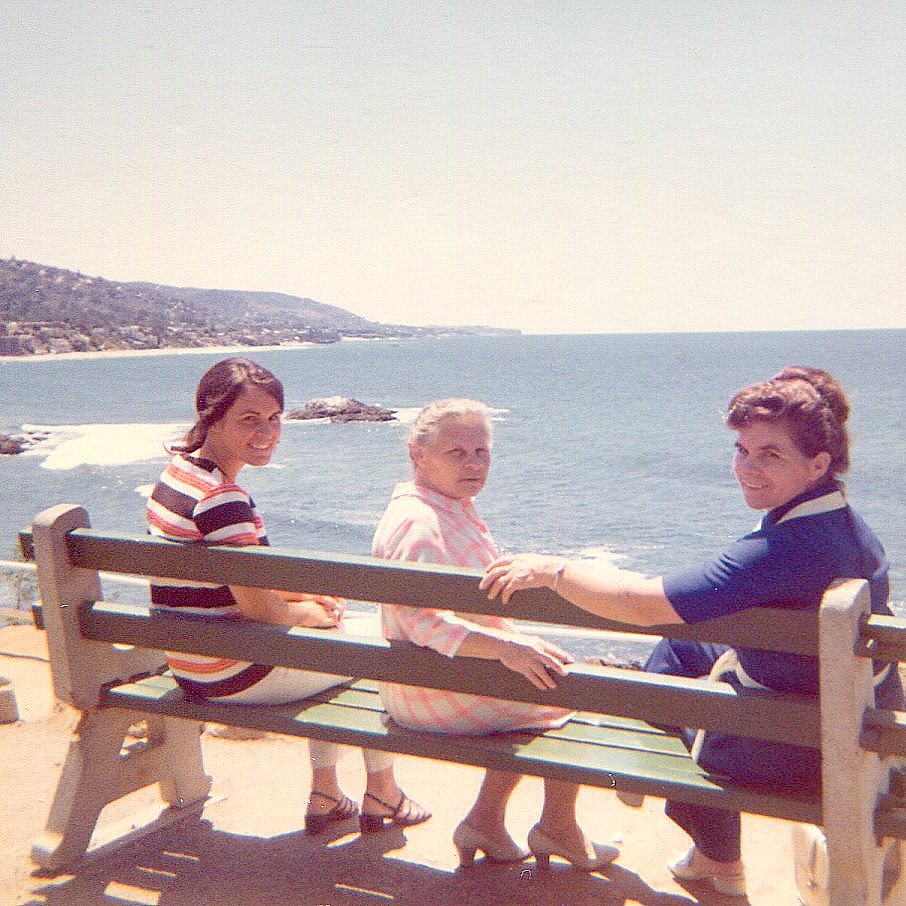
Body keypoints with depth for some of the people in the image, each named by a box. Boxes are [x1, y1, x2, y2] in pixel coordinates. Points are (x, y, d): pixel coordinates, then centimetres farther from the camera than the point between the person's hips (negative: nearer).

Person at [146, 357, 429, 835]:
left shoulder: (180, 471, 5)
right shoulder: (221, 498, -26)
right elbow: (257, 606, -25)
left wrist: (308, 595, 6)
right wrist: (307, 612, -4)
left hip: (192, 666, 9)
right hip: (236, 677, -9)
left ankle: (325, 795, 34)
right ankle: (381, 794, 25)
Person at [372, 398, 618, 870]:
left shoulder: (451, 509, 11)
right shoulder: (417, 521, -22)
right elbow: (426, 623, -32)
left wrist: (517, 641, 11)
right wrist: (506, 647, -40)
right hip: (437, 694, -10)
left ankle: (486, 820, 22)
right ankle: (558, 828, 15)